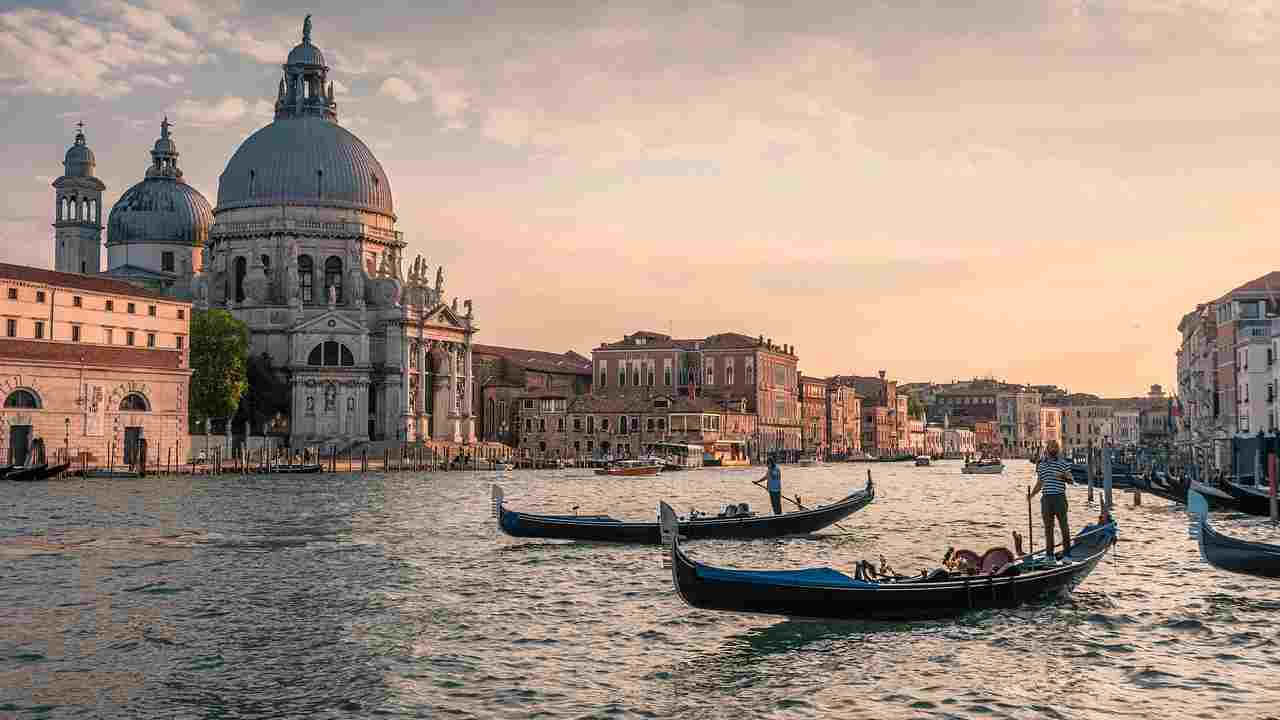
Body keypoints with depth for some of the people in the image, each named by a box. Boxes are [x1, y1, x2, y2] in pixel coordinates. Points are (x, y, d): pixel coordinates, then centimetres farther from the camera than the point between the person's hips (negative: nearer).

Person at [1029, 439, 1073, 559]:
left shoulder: (1064, 463, 3)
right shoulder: (1041, 464, 13)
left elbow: (1070, 480, -1)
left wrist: (1064, 476, -22)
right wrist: (1032, 494, 3)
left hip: (1060, 497, -3)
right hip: (1046, 498, 3)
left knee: (1063, 525, -4)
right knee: (1048, 527, 6)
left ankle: (1066, 553, 2)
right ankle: (1049, 553, 12)